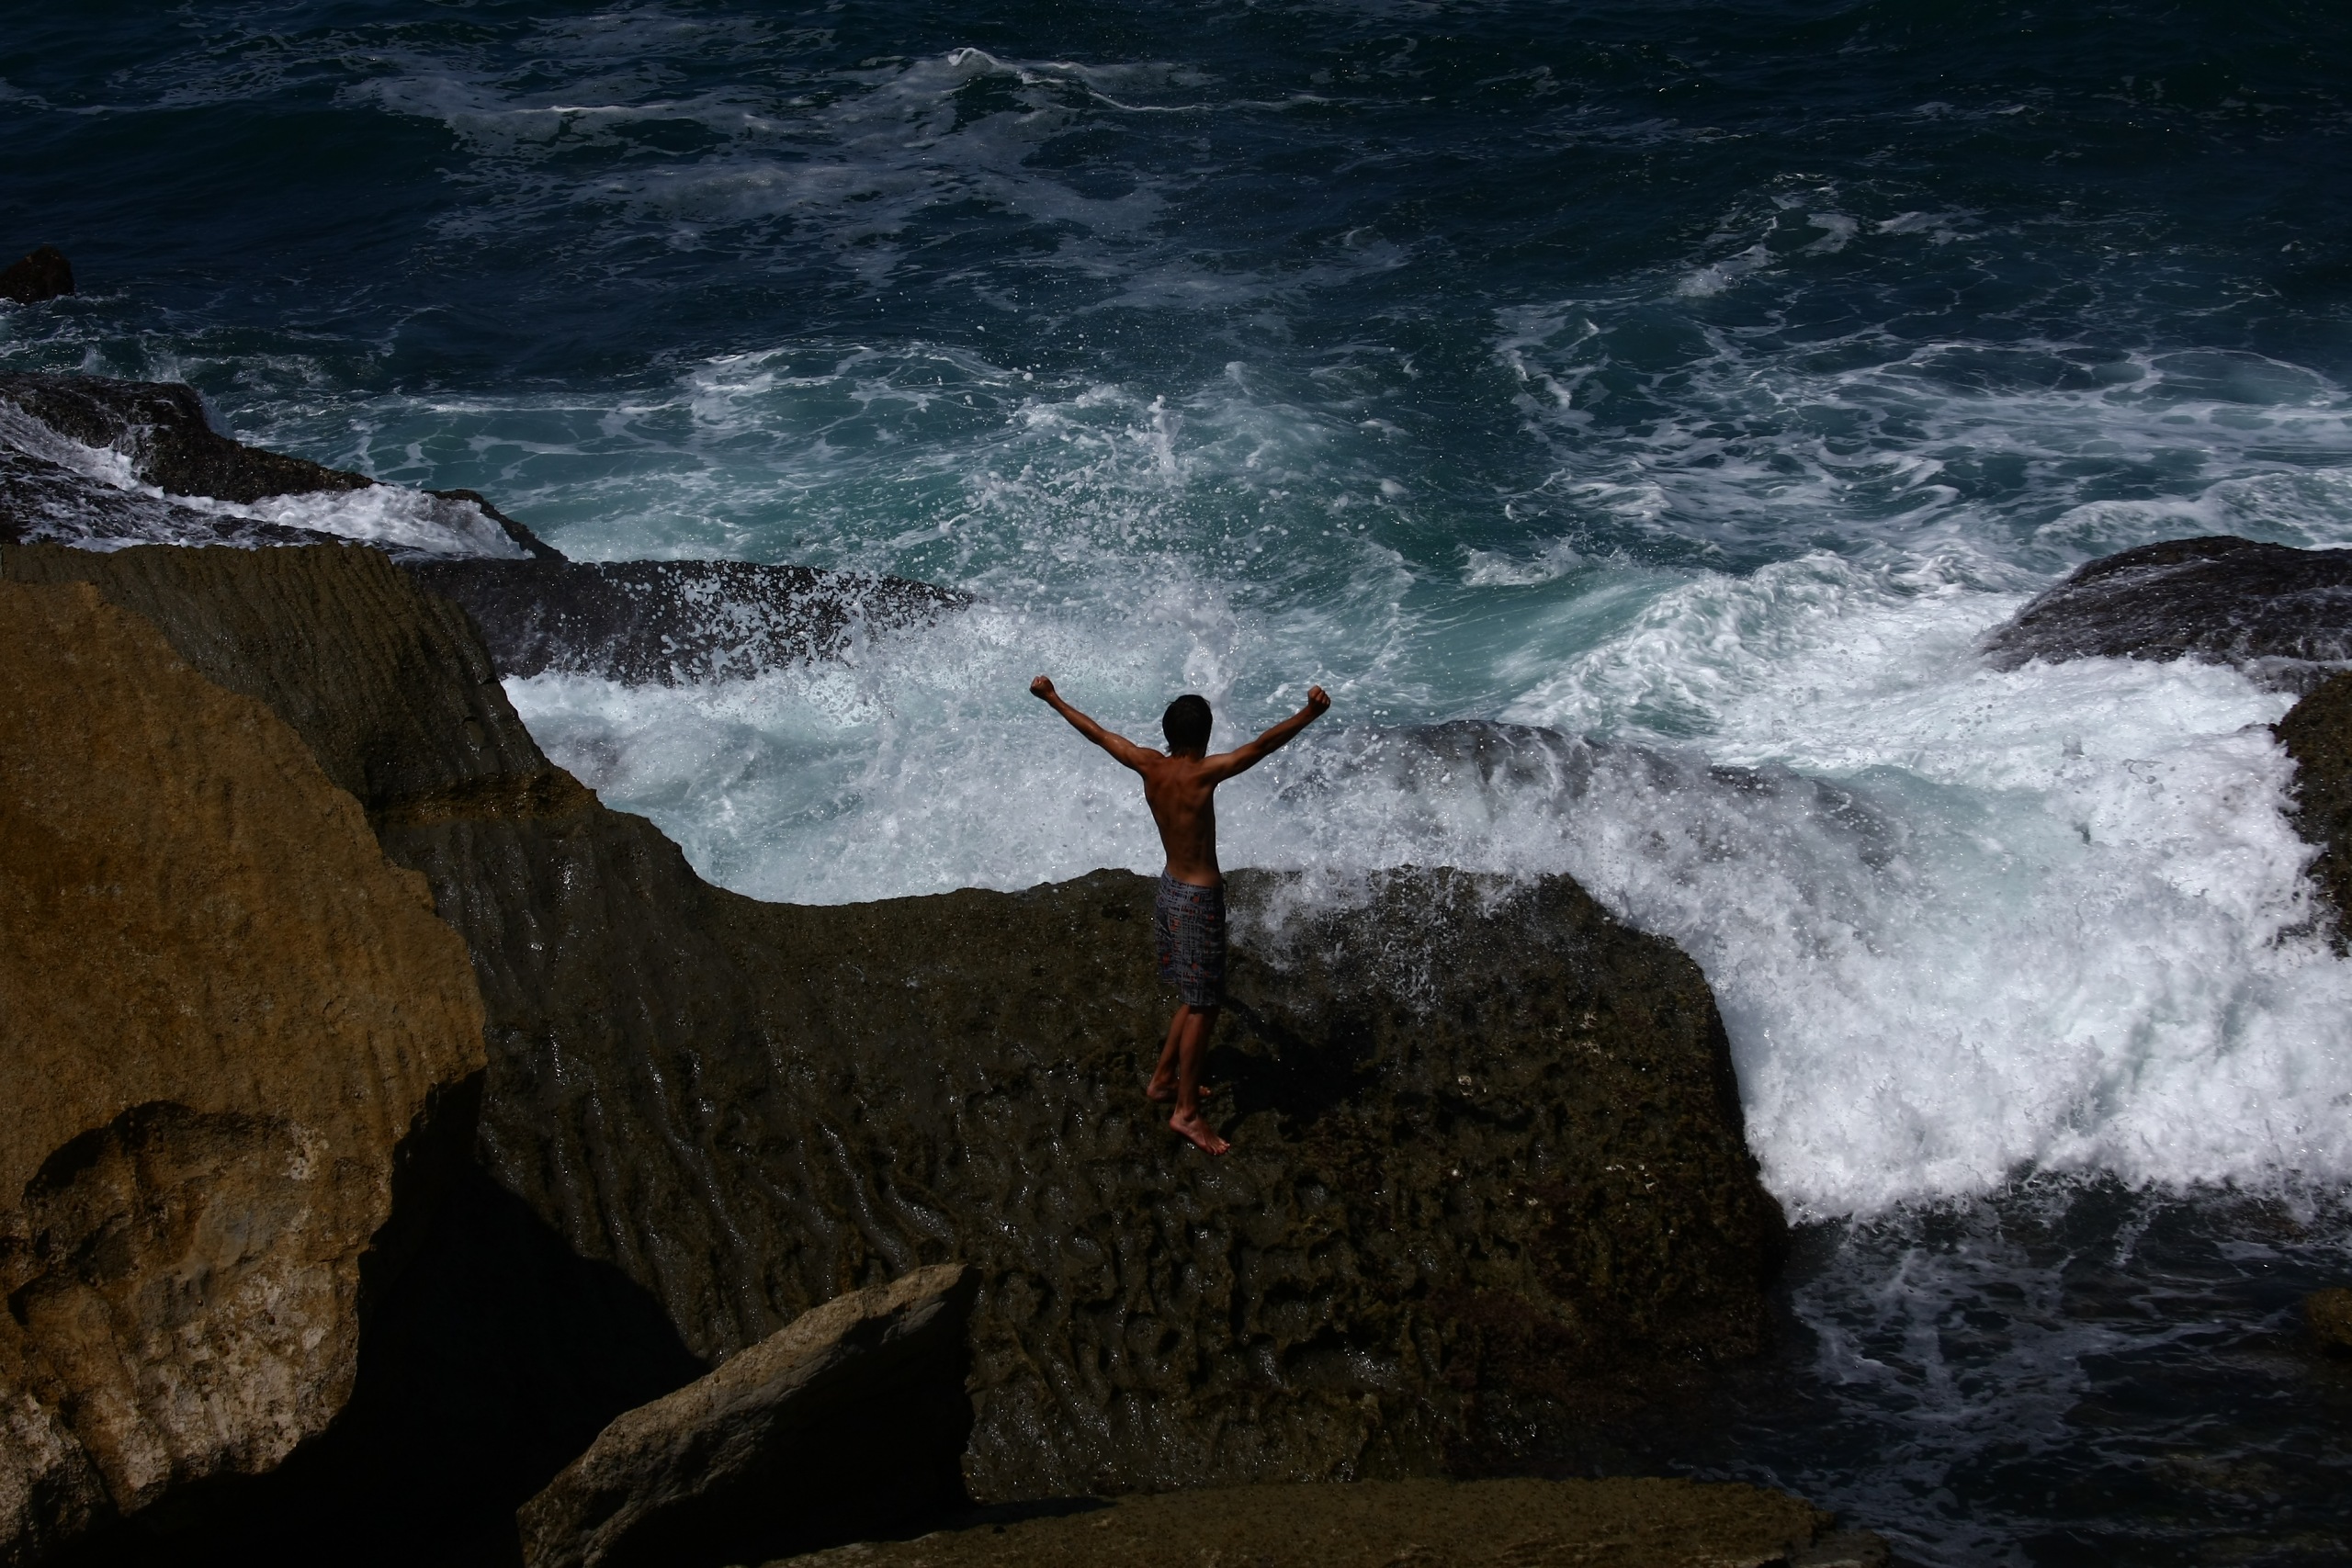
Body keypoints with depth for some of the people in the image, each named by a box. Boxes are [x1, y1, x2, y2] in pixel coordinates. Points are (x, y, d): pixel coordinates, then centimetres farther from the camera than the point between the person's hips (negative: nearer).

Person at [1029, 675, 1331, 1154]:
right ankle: (1187, 1112, 6)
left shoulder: (1149, 765, -4)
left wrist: (1052, 699, 21)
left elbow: (1096, 732, 9)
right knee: (1202, 1007, 1)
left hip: (1170, 888, 8)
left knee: (1194, 998, 24)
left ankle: (1164, 1078, 35)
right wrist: (1309, 715, -44)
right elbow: (1262, 746, -37)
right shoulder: (1201, 774, -24)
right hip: (1199, 899, -8)